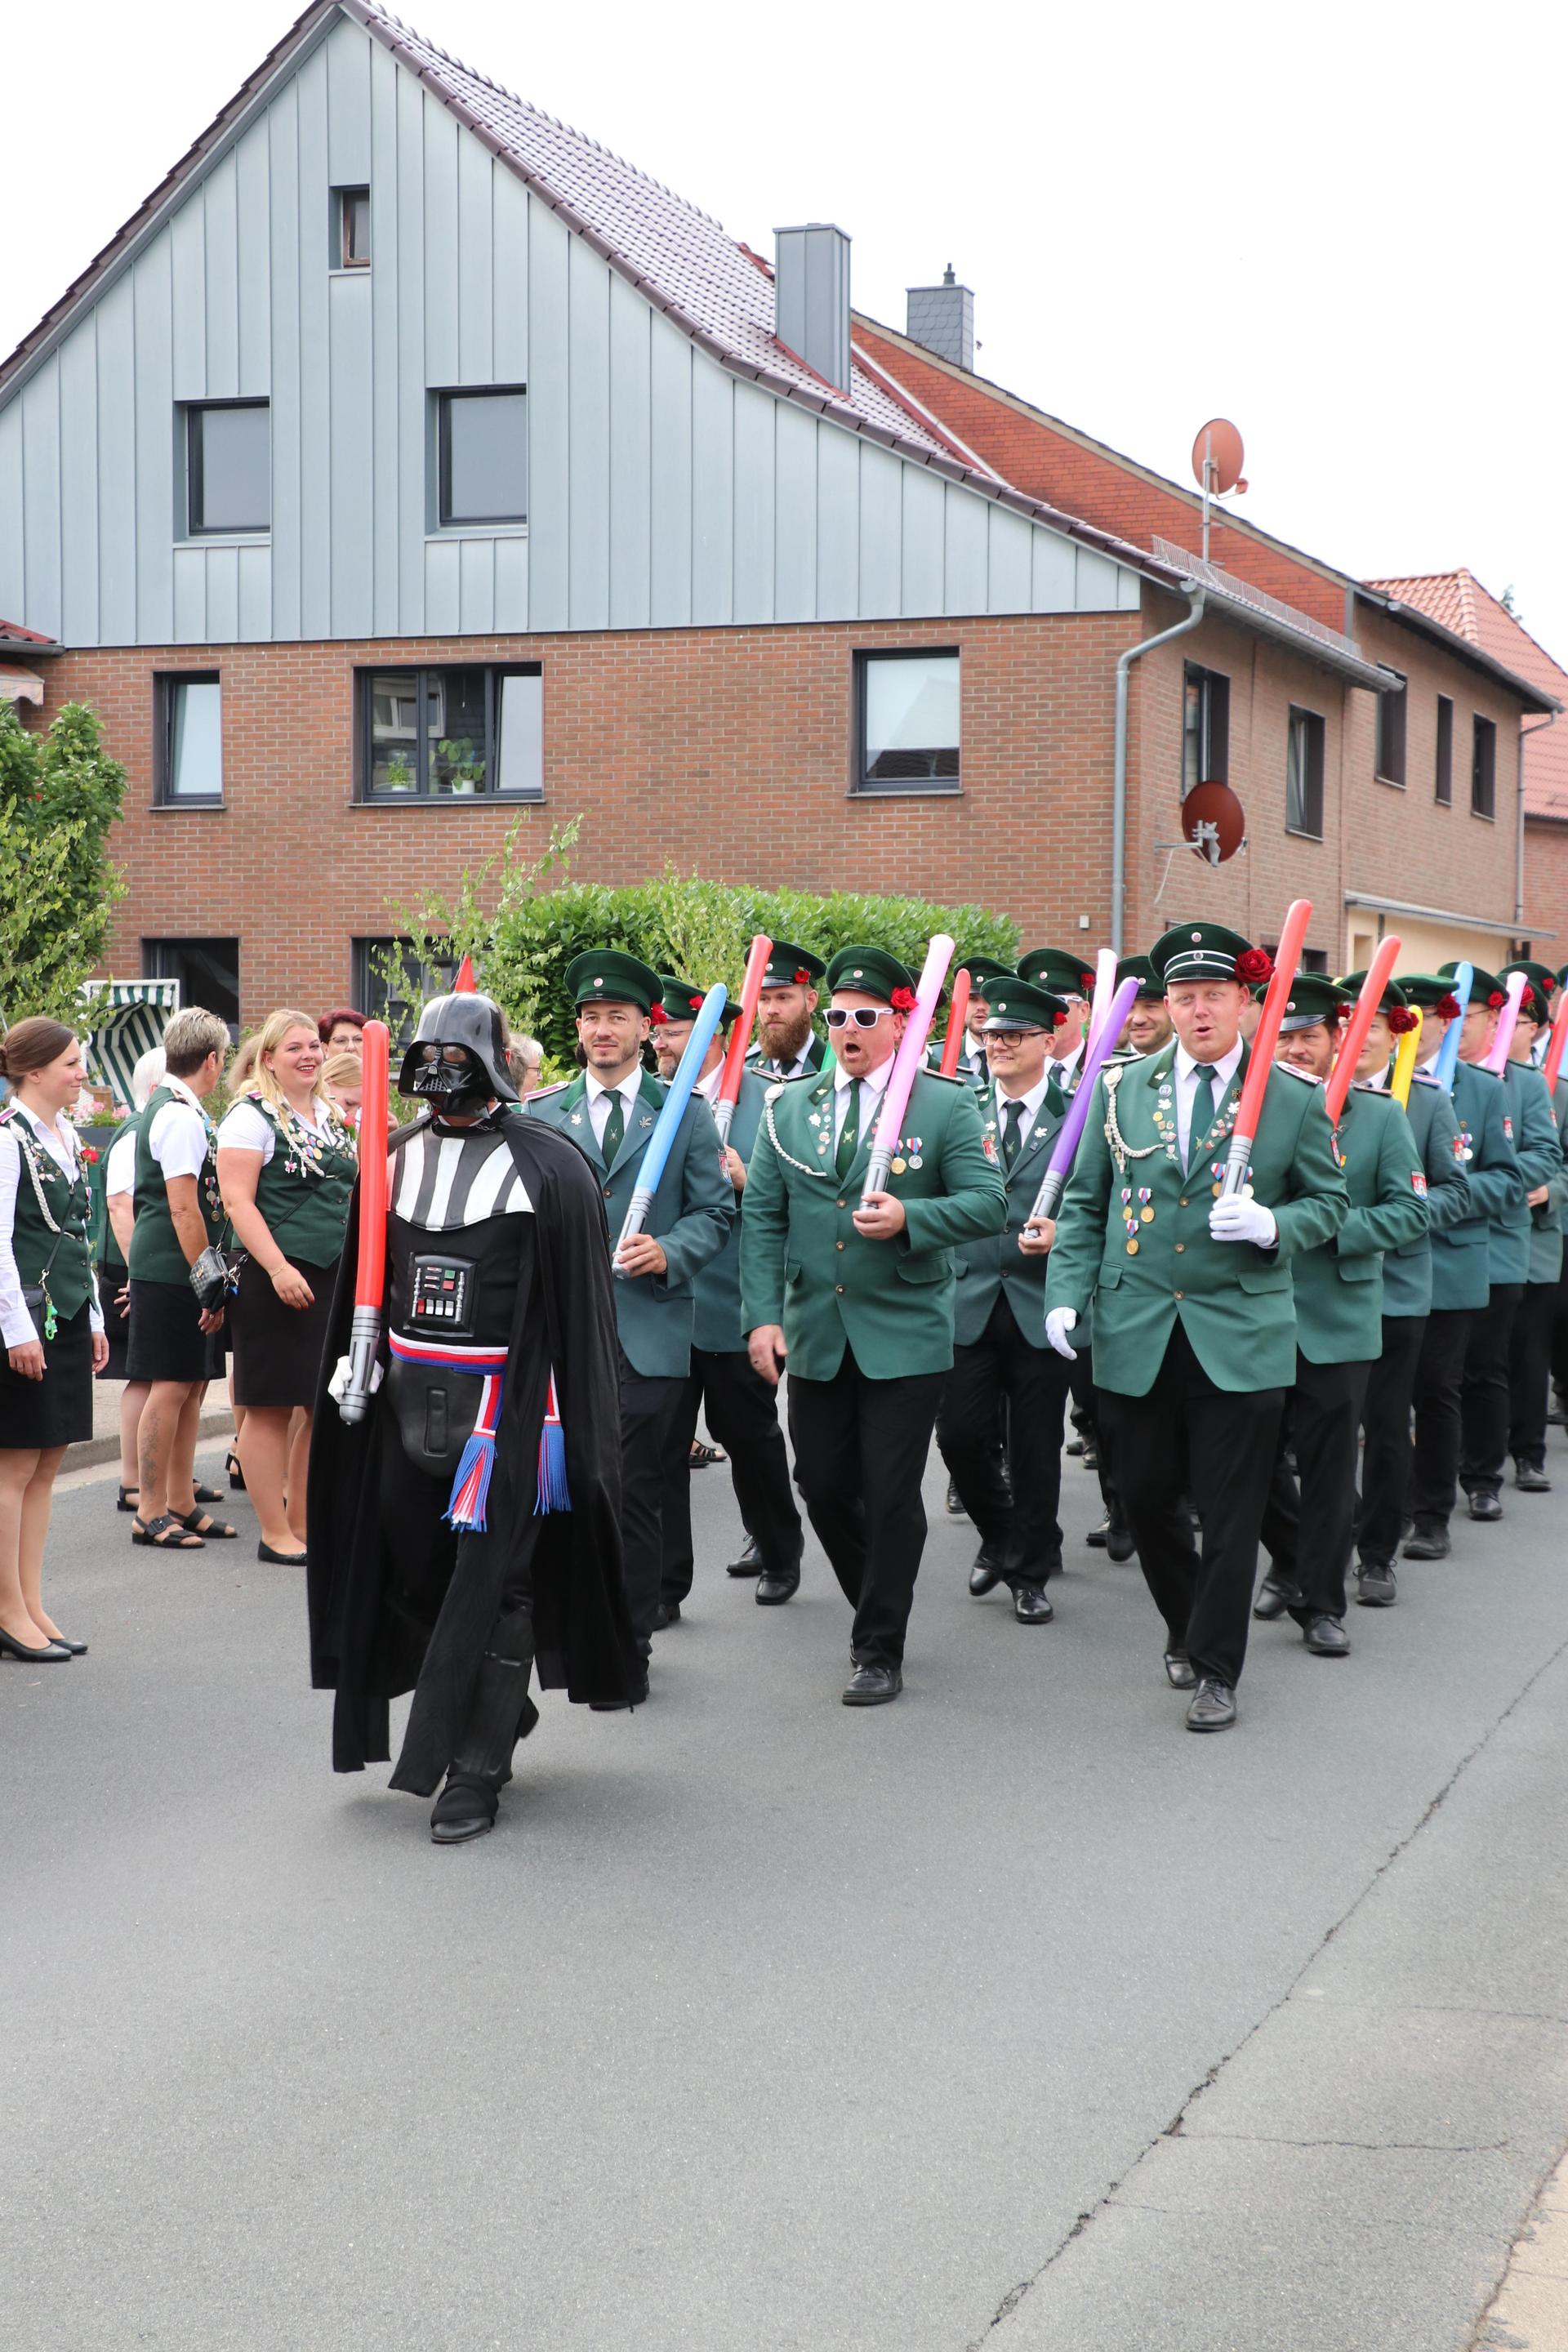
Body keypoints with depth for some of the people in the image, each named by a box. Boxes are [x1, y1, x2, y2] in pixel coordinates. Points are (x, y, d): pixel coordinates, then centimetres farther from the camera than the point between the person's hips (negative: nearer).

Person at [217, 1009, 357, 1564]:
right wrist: (279, 1268, -22)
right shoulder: (253, 1117, -6)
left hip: (336, 1278, 7)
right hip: (277, 1281, -7)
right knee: (272, 1408, -1)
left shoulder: (333, 1117, 16)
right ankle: (275, 1533, 5)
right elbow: (237, 1202, -14)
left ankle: (303, 1523, 20)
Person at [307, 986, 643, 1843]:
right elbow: (364, 1279, 20)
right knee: (411, 1569, 11)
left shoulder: (549, 1167, -6)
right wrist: (354, 1358, 8)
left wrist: (572, 1425, -10)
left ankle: (473, 1772, 3)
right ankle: (503, 1706, 34)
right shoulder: (395, 1160, 11)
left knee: (489, 1581, -5)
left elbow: (580, 1304, -7)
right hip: (407, 1398, 6)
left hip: (507, 1401, -6)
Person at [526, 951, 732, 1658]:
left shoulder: (686, 1113, 6)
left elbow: (715, 1210, 4)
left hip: (648, 1329, -2)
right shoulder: (540, 1115, 13)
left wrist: (669, 1253, -13)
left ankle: (627, 1640, 5)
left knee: (633, 1491, -5)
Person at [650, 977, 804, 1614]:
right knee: (658, 1446, 0)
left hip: (732, 1305, -2)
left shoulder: (765, 1101, -5)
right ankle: (662, 1585, 6)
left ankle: (779, 1551, 35)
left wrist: (747, 1182, -22)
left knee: (749, 1435, 13)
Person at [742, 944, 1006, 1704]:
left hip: (904, 1336, -4)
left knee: (891, 1495, -2)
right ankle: (874, 1608, 33)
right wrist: (763, 1314, -3)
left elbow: (988, 1204, -8)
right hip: (814, 1336, 4)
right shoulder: (789, 1108, 8)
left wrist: (909, 1219, -24)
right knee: (824, 1489, 10)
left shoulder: (945, 1105, -2)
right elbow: (762, 1218, 6)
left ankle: (879, 1650, 10)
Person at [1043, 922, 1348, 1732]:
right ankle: (1184, 1628, 35)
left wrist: (1272, 1225, -15)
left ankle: (1216, 1671, 15)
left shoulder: (1295, 1100, -1)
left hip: (1240, 1338, -2)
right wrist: (1066, 1294, -2)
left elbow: (1329, 1202, 6)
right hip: (1134, 1332, 2)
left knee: (1231, 1514, 1)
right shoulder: (1121, 1089, 5)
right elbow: (1084, 1204, 9)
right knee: (1145, 1498, 10)